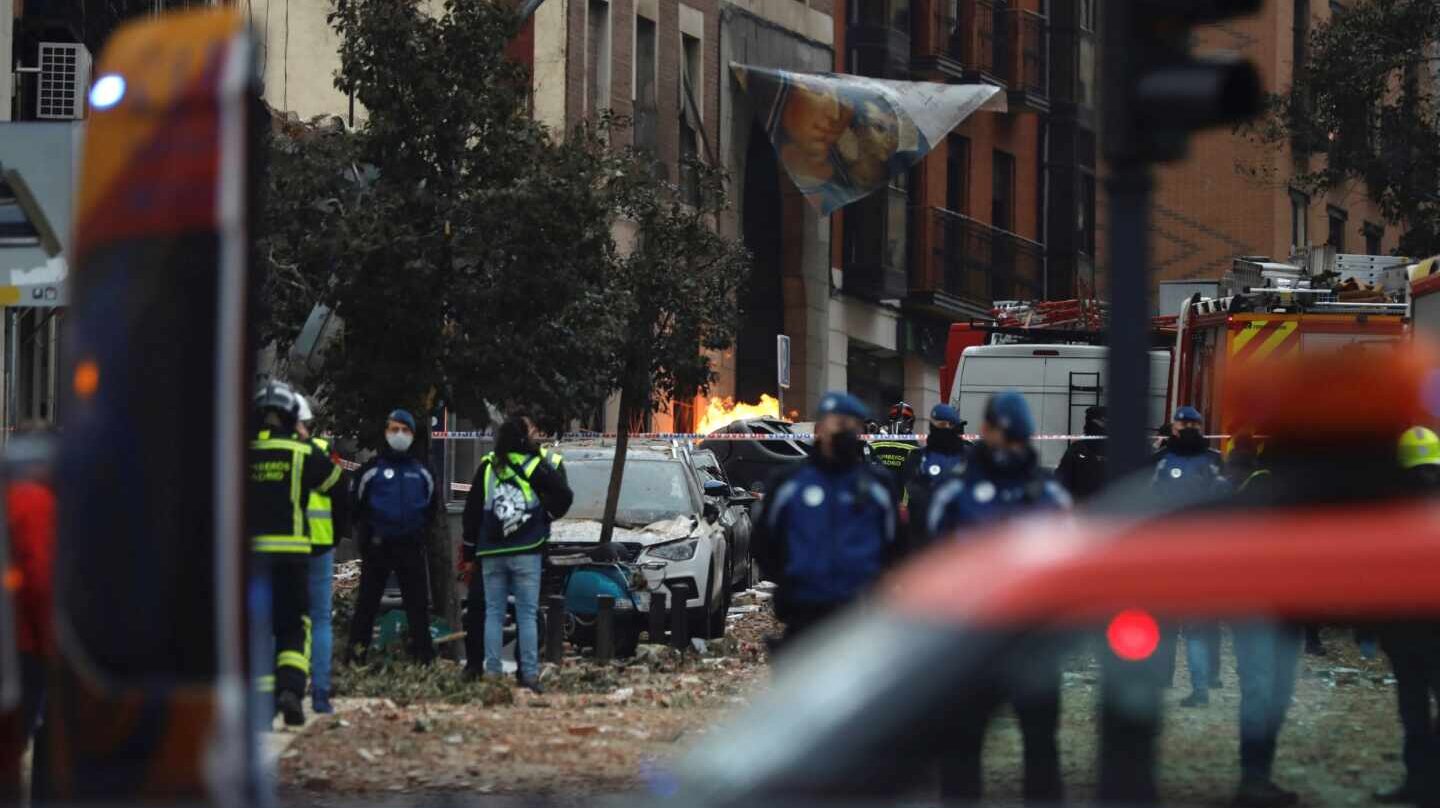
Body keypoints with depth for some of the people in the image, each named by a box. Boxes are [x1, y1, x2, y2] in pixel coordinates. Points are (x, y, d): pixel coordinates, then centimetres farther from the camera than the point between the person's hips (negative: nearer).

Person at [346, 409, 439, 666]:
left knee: (418, 604, 4)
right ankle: (357, 652, 4)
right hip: (377, 548, -2)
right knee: (367, 602, 1)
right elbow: (357, 506, 6)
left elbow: (433, 505, 19)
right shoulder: (372, 469, 1)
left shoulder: (422, 472, 9)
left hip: (412, 547, 2)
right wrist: (367, 535, 1)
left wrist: (421, 533, 9)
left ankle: (424, 656, 8)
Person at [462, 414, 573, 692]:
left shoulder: (487, 466, 4)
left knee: (493, 614, 7)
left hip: (490, 554, 2)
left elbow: (472, 510, 6)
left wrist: (469, 551, 12)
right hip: (526, 553, -2)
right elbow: (564, 495, -10)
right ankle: (530, 675, -5)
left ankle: (492, 672, 2)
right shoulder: (538, 466, -5)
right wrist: (546, 517, 9)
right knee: (528, 615, 1)